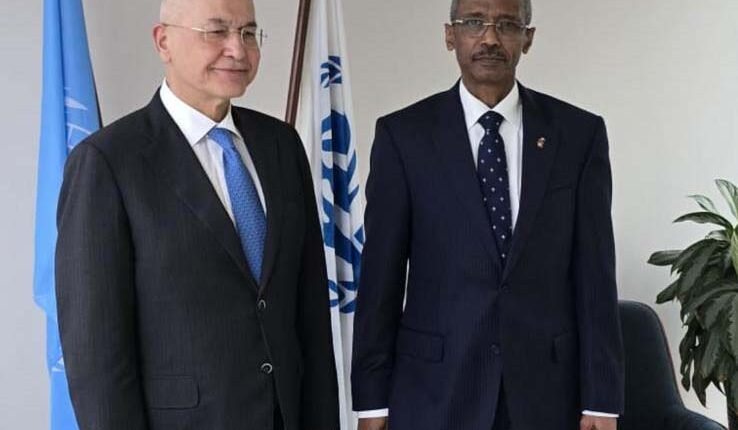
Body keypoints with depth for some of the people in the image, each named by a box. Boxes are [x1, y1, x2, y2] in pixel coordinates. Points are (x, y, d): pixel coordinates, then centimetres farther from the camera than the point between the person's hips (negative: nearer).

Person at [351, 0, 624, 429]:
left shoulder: (579, 133, 1)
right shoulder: (404, 135, -3)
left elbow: (594, 273, 0)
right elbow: (381, 276, -2)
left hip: (548, 387, 1)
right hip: (433, 390, -1)